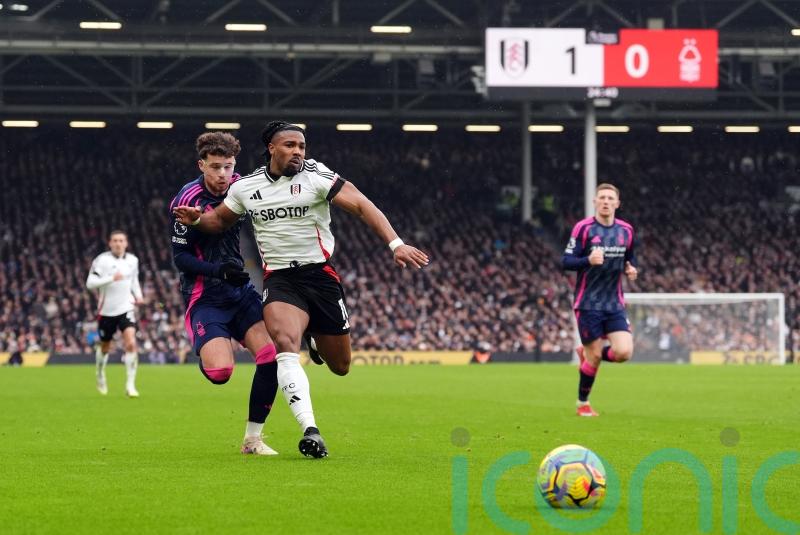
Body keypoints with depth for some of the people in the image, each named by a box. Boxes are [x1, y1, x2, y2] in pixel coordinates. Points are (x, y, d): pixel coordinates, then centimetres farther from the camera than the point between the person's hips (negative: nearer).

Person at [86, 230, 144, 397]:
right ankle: (100, 374, 46)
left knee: (131, 344, -18)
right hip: (107, 310, -2)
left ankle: (130, 385, -15)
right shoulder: (102, 260, -11)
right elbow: (90, 283, -18)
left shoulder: (132, 260, 5)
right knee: (105, 346, 15)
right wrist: (111, 278, -27)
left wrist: (138, 294, 9)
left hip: (126, 308, 2)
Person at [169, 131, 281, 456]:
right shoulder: (187, 200, -13)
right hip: (205, 297, -5)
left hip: (242, 291, 5)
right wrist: (219, 270, -25)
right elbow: (180, 257, -11)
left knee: (272, 354, -17)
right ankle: (205, 352, 17)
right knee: (220, 371, -24)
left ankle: (253, 438, -2)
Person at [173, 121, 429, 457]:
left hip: (320, 275, 0)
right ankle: (310, 430, -32)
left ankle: (314, 337, 45)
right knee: (286, 344, -29)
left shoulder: (316, 177, -5)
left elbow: (362, 206, -12)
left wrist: (395, 244, -24)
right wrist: (196, 220, 0)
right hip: (279, 279, 0)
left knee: (339, 366, 7)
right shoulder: (246, 187, 6)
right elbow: (220, 219, 24)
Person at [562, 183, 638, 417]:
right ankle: (583, 404, 22)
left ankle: (586, 355, 20)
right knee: (594, 357, -1)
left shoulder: (626, 230, 6)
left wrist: (631, 269, -2)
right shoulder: (583, 228, -7)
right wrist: (588, 260, -29)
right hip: (588, 303, -4)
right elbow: (566, 261, -11)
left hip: (614, 303, 4)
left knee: (624, 352, -12)